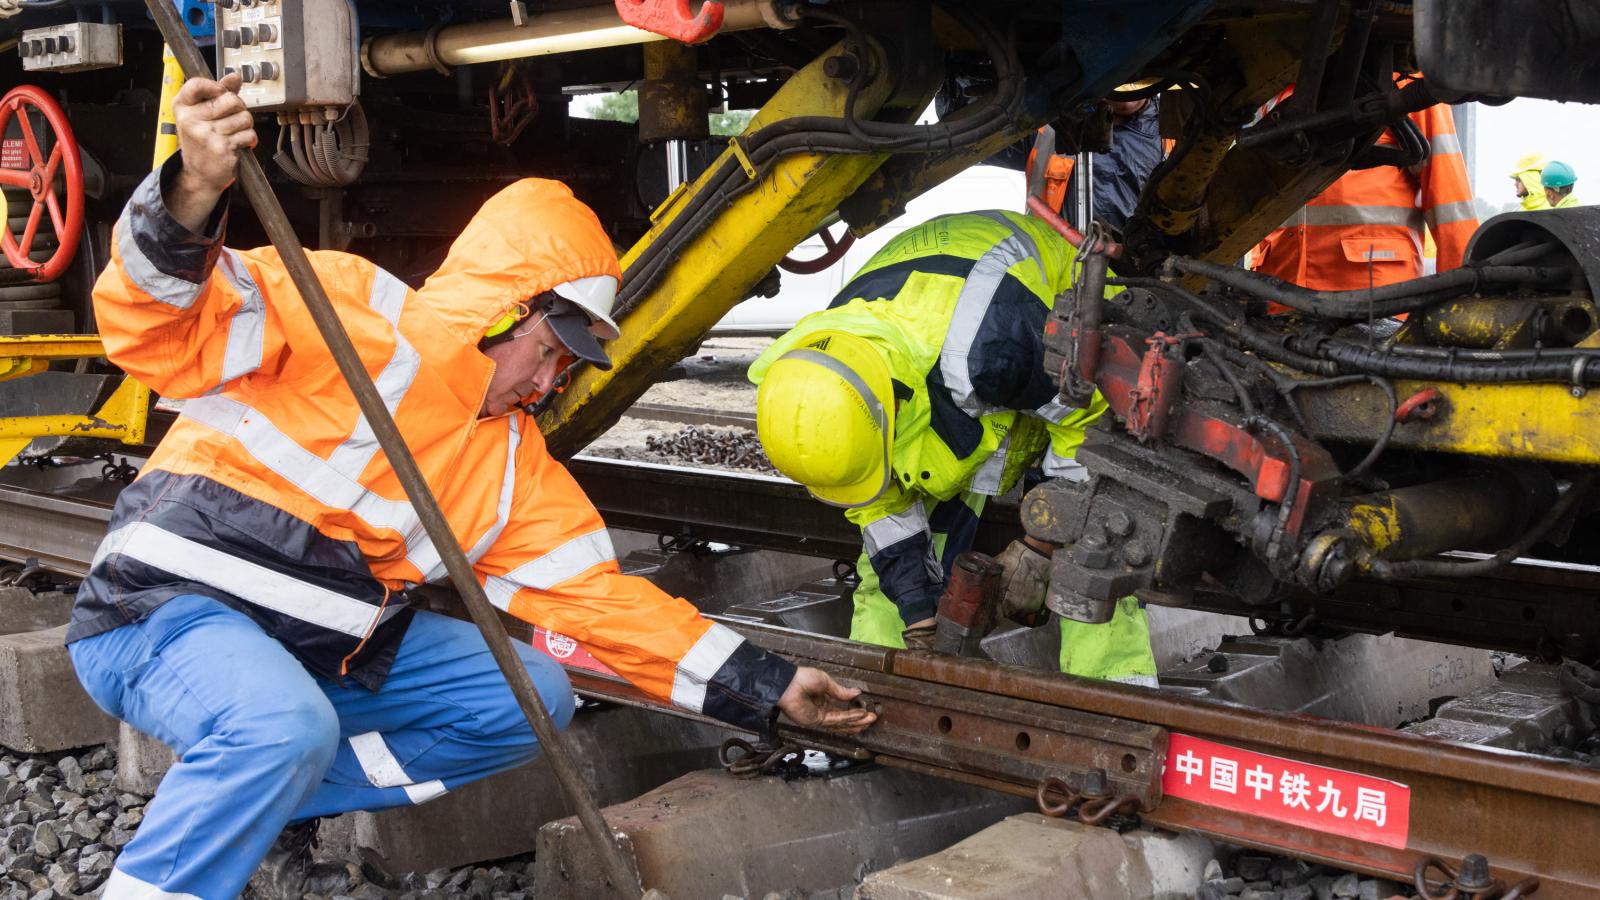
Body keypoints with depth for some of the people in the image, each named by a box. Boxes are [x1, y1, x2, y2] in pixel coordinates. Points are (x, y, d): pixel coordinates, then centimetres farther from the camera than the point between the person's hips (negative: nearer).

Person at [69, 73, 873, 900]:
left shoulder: (513, 458, 7)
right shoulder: (345, 309, -13)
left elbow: (598, 598, 6)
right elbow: (156, 332, -22)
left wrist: (763, 686, 1)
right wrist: (190, 202, -43)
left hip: (328, 644, 8)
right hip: (168, 606, -8)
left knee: (533, 700, 0)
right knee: (286, 728, -38)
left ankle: (273, 804, 2)